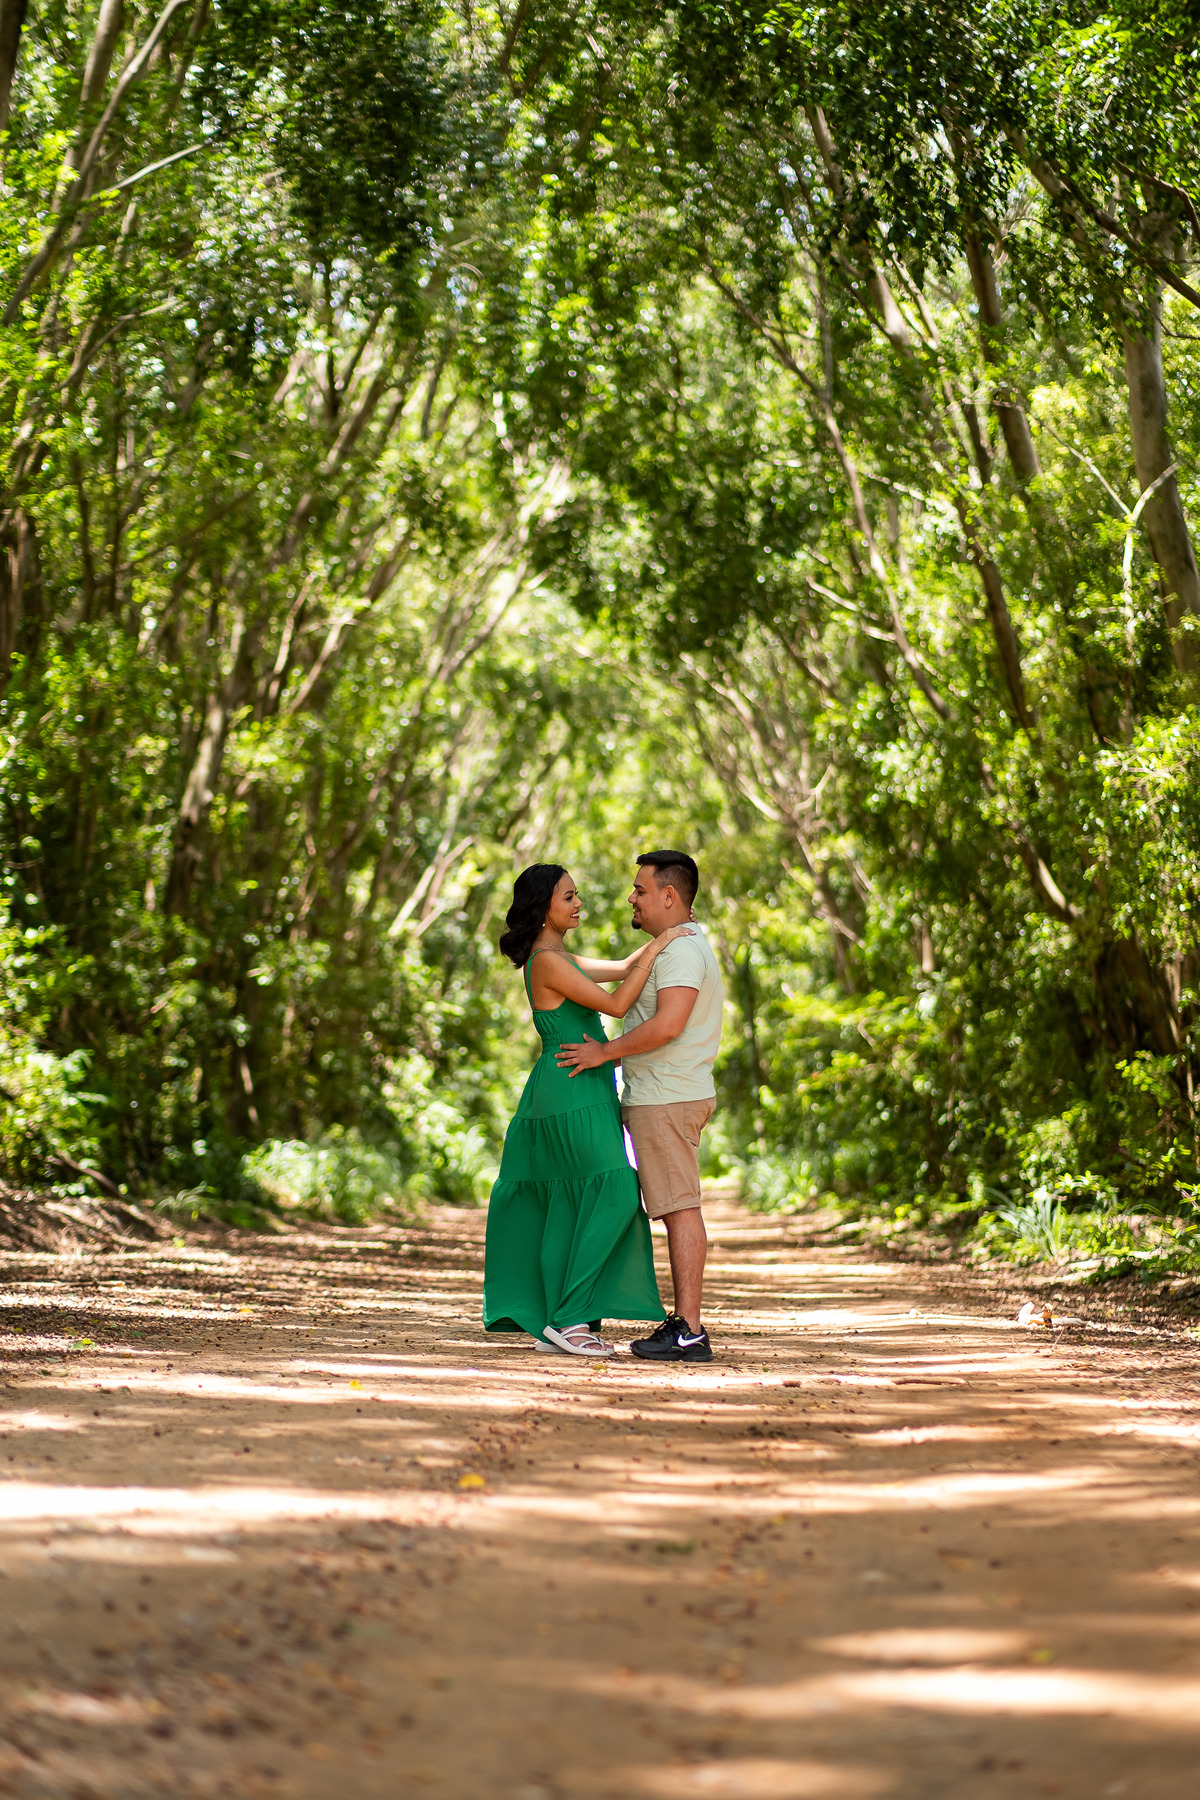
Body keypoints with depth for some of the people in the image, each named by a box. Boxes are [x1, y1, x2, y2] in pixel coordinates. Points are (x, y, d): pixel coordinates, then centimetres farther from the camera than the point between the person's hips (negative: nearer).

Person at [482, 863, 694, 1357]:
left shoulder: (560, 958, 16)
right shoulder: (547, 961, -15)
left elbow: (622, 969, 24)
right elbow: (616, 1004, -18)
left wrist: (668, 931, 14)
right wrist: (659, 946, -14)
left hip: (577, 1095, 10)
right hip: (572, 1092, -10)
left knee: (570, 1211, 9)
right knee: (608, 1198, -10)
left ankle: (559, 1322, 12)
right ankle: (568, 1316, -8)